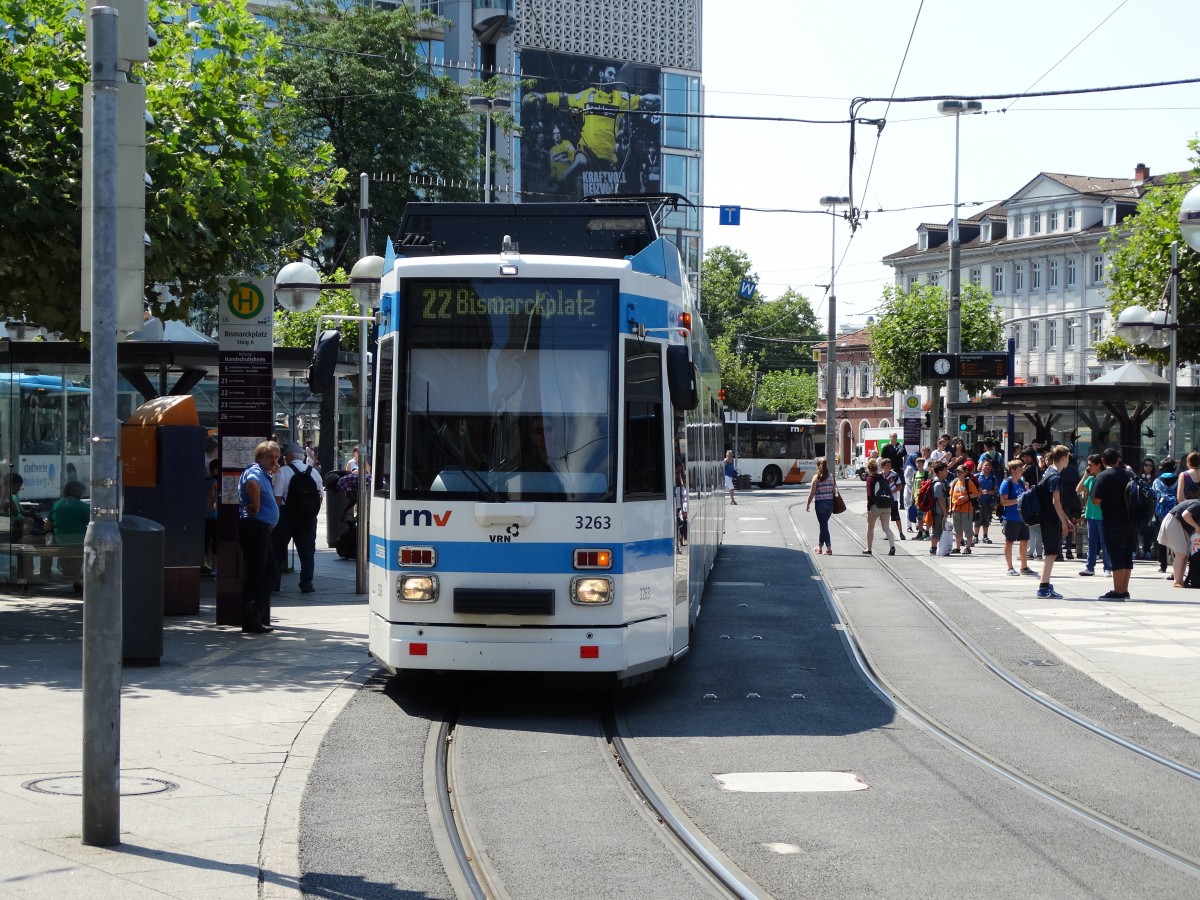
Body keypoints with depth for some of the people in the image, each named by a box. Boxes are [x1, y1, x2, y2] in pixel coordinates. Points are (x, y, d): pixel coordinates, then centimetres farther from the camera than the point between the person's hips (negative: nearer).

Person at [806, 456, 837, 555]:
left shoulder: (816, 477, -9)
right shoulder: (831, 476, 2)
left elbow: (812, 492, -10)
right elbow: (834, 490, 4)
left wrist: (808, 504, 0)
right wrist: (834, 504, 13)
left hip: (820, 503, -5)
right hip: (830, 502, 5)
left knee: (823, 525, 0)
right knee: (823, 524, 18)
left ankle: (829, 548, -3)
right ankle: (820, 546, 26)